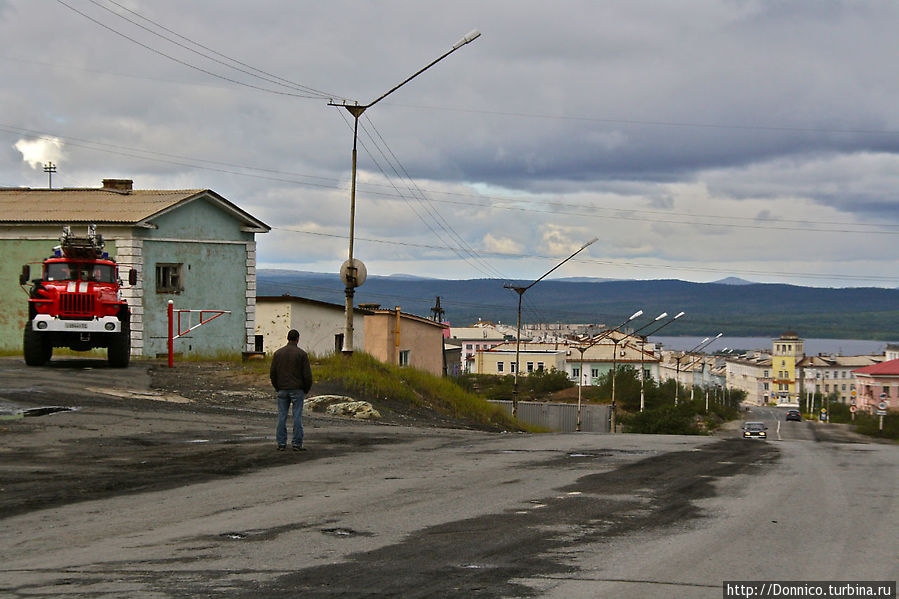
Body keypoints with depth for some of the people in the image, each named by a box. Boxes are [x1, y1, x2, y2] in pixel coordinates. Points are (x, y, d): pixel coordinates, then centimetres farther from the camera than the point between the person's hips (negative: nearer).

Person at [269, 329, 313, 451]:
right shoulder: (302, 354, -6)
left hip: (282, 390, 3)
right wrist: (306, 389, 6)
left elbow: (272, 373, 4)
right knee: (297, 417, 0)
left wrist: (277, 387, 14)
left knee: (282, 417, 6)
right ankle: (297, 443, -1)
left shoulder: (278, 353, 3)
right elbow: (307, 374, -8)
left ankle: (281, 443, 5)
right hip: (297, 390, -3)